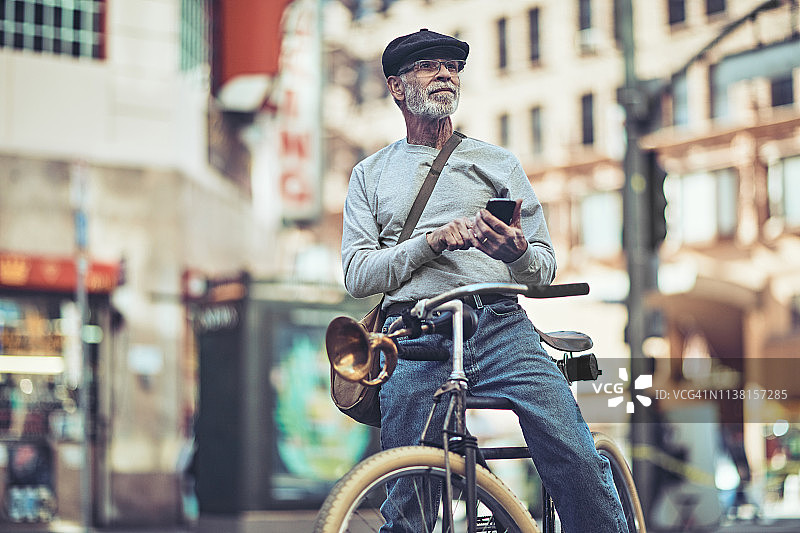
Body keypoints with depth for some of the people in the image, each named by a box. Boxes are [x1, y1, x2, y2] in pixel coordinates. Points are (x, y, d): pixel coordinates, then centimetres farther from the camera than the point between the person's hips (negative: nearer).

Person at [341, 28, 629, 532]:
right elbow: (358, 275, 8)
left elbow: (546, 269, 15)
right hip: (414, 338, 0)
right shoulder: (371, 174, 20)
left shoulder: (499, 162, 20)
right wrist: (431, 241, -7)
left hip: (501, 325, 0)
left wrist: (518, 253, -10)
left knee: (579, 459, -19)